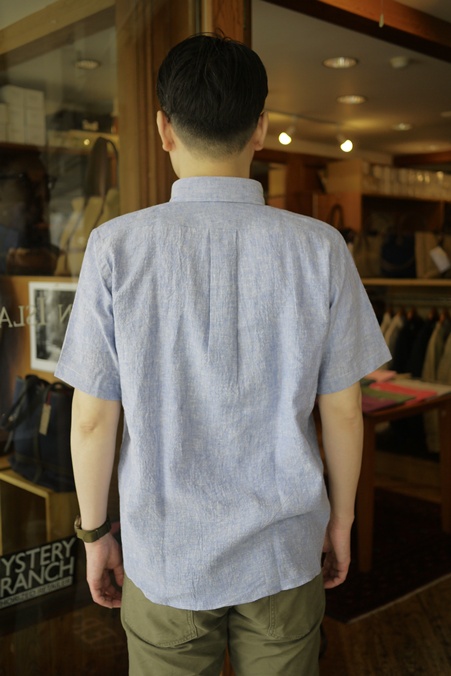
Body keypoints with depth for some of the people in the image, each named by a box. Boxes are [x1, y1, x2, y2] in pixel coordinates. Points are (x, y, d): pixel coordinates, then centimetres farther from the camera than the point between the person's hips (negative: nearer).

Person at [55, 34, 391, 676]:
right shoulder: (321, 249, -11)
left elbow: (94, 419, -9)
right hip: (284, 554, 1)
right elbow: (342, 412, -4)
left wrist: (94, 532, 6)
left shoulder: (116, 247, -13)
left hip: (163, 559, 0)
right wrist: (340, 522, 11)